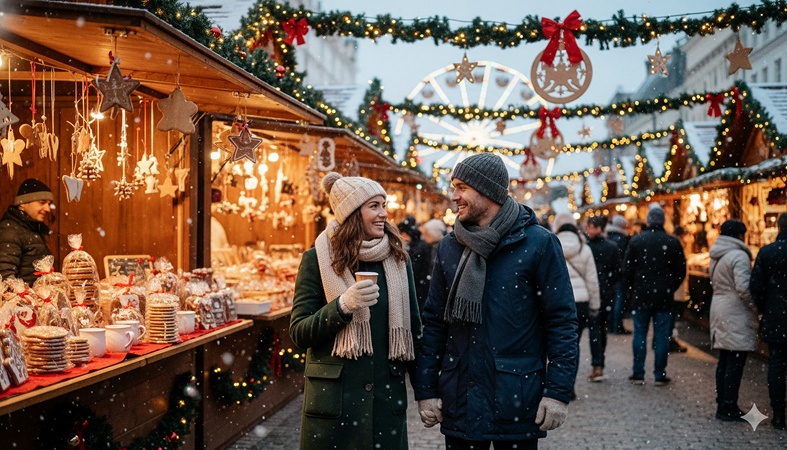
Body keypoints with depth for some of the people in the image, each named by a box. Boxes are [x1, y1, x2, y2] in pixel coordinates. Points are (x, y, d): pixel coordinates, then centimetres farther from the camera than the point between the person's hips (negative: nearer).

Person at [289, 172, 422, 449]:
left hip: (388, 396, 3)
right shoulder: (318, 259, -4)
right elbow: (299, 333, -5)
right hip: (334, 399, -3)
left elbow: (413, 326, 12)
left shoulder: (397, 259, 6)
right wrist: (343, 306, -21)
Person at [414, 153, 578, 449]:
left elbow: (562, 321, -6)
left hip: (518, 402, -3)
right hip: (459, 400, 4)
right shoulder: (449, 247, 7)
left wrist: (559, 391, -12)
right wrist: (425, 390, 4)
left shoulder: (539, 244, -6)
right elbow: (434, 322, 9)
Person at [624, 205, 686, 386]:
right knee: (662, 335, 4)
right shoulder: (673, 242, -2)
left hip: (640, 296, 0)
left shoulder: (636, 240, -3)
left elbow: (627, 269, -1)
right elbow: (681, 271, 1)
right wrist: (670, 288, 14)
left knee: (640, 335, 6)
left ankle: (638, 374, 8)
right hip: (664, 297, 0)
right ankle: (660, 375, 6)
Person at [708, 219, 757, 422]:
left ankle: (723, 405, 19)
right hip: (736, 314, -9)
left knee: (724, 361, 14)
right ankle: (729, 409, -3)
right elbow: (743, 288, -21)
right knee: (735, 363, -5)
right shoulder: (739, 256, -14)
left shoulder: (717, 256, 15)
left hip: (719, 310, 9)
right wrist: (757, 308, -8)